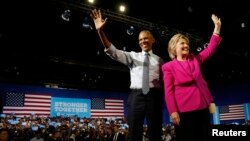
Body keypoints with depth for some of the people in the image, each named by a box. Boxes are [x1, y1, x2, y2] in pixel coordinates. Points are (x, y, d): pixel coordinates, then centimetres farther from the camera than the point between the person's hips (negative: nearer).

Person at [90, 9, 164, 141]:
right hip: (136, 95, 0)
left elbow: (164, 81, 16)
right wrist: (100, 31, -13)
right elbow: (113, 52, -1)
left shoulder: (159, 60, 17)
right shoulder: (133, 56, 14)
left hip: (154, 96, 1)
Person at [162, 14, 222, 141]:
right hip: (183, 110, -5)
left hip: (202, 107, 5)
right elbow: (168, 91, -4)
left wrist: (217, 28, 5)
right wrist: (173, 111, -14)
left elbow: (210, 50, 13)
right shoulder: (169, 66, 3)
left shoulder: (195, 59, 19)